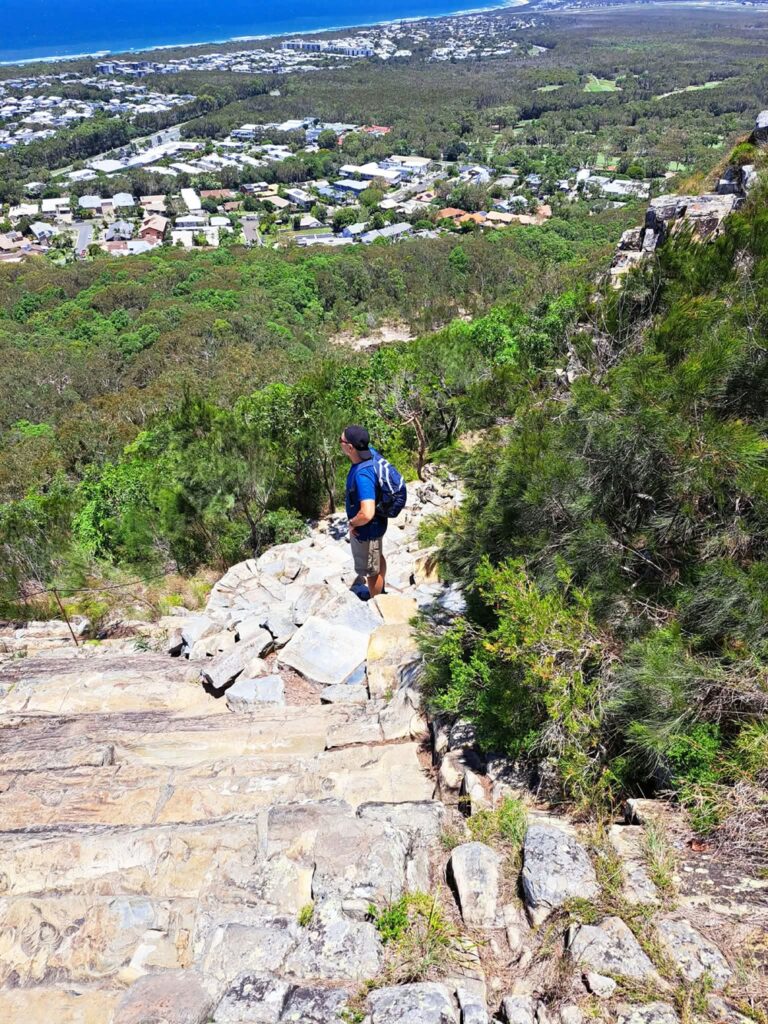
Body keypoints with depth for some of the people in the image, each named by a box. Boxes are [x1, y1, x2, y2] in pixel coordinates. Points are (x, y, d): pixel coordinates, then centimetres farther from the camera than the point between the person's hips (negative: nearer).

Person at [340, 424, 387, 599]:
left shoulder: (362, 475, -38)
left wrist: (352, 523, -24)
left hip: (366, 530, -9)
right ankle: (379, 592, 53)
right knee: (378, 558, 30)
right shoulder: (369, 455, -10)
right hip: (375, 524, 9)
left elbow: (367, 514, -47)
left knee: (371, 570, 14)